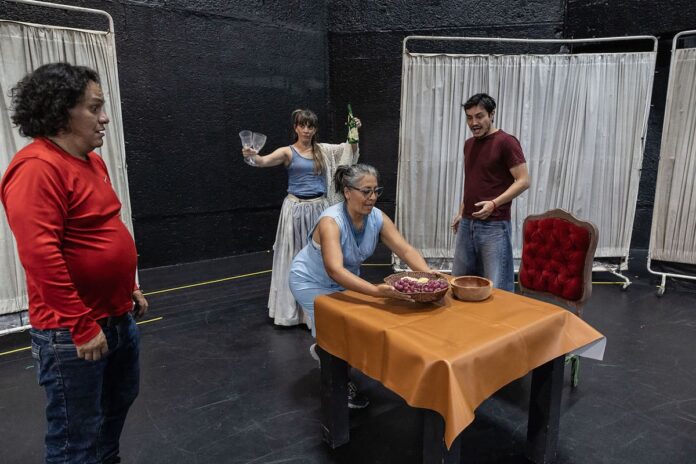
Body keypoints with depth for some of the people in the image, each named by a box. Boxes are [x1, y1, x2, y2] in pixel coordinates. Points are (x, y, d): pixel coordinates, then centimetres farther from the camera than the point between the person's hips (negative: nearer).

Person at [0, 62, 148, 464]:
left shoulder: (91, 161, 9)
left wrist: (130, 288, 17)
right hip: (73, 333, -9)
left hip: (118, 318, 9)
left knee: (119, 403, 26)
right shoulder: (37, 168, -21)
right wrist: (82, 326, -23)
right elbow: (40, 256, -27)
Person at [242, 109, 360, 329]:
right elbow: (265, 161, -19)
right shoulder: (288, 152, -3)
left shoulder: (323, 150, 8)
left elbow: (350, 149, 13)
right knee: (293, 258, 4)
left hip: (319, 208, 3)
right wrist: (253, 156, -41)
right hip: (296, 209, -3)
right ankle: (290, 308, 16)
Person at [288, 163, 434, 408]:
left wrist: (429, 275, -42)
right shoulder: (331, 221, -37)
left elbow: (406, 250, -24)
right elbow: (335, 270, -49)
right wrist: (376, 290, -61)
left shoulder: (377, 218, -18)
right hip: (311, 281, -6)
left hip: (345, 279, 6)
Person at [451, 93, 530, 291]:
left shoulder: (506, 142, -9)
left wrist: (494, 203, -22)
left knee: (498, 288, -3)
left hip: (494, 225, -7)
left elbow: (523, 181, -12)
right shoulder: (469, 144, 14)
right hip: (467, 223, 7)